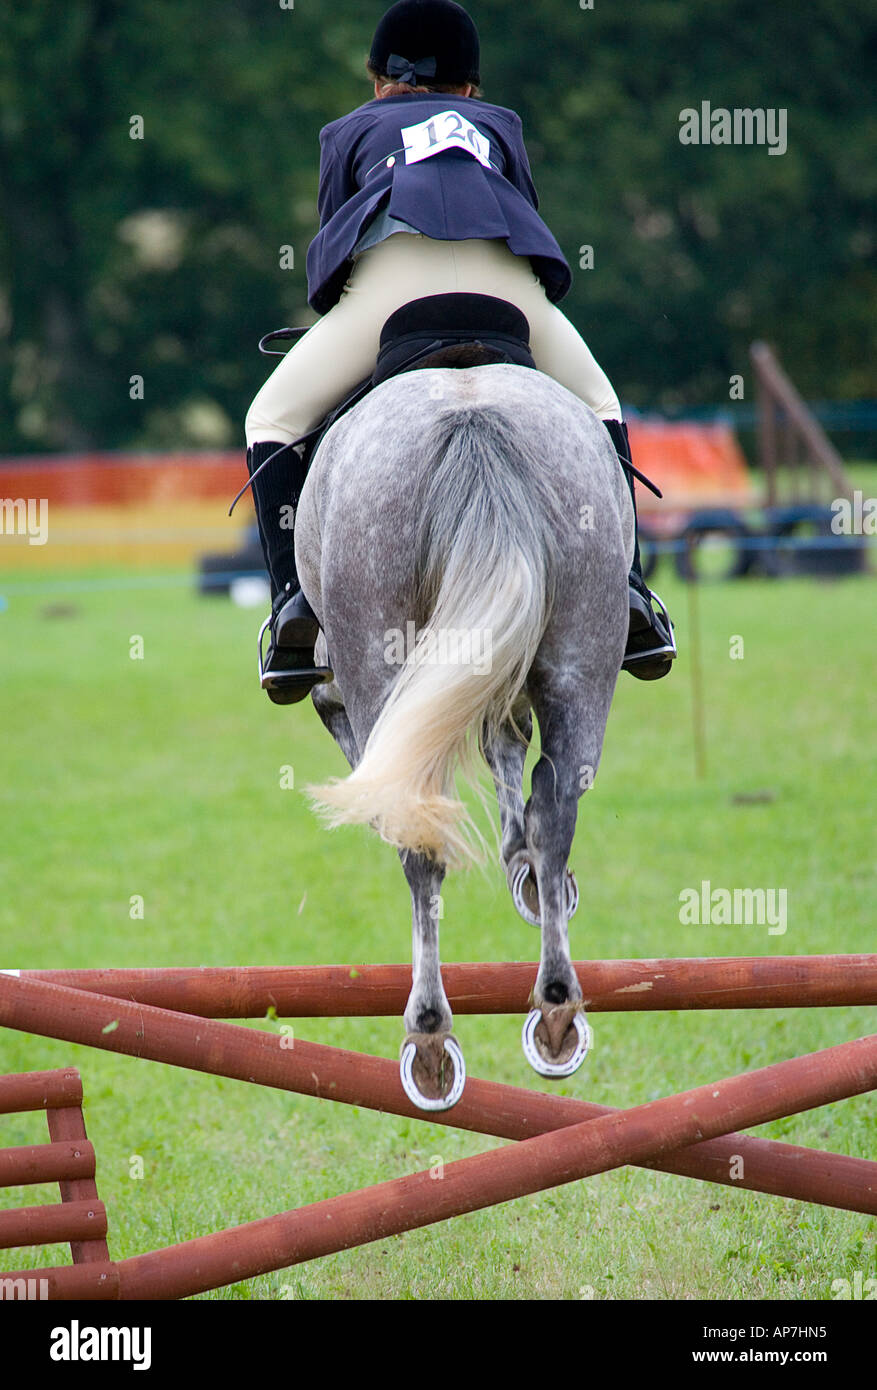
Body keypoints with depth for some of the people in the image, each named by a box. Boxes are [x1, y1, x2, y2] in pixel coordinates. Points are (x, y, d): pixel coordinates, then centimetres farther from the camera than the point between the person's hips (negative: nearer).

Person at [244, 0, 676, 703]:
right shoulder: (501, 124, 38)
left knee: (273, 421, 17)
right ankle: (625, 592, 10)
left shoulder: (350, 131, 34)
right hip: (507, 277, 2)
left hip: (387, 274, -2)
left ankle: (296, 599, -4)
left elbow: (327, 258, 28)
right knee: (597, 409, 26)